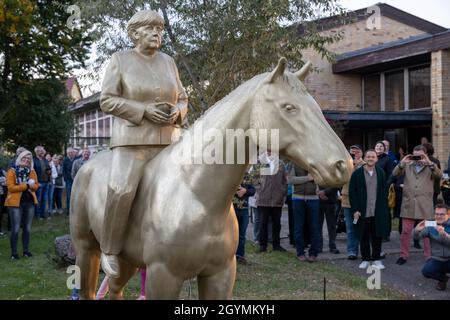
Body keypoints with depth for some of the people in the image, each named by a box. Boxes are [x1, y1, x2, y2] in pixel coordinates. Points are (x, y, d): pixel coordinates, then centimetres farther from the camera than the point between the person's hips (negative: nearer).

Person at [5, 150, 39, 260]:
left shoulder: (32, 171, 9)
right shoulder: (12, 171, -6)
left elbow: (36, 185, 5)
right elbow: (11, 187, -14)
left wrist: (31, 185, -17)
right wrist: (26, 185, -17)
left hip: (29, 202, 5)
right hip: (16, 202, -5)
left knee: (27, 228, 10)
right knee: (15, 229, -4)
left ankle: (26, 250, 18)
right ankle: (14, 253, 3)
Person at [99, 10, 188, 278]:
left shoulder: (168, 62, 14)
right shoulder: (121, 60, 3)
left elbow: (183, 100, 19)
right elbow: (107, 100, -3)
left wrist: (177, 112, -6)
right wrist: (144, 110, -15)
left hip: (168, 139, 5)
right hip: (133, 138, -4)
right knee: (122, 190, -23)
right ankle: (110, 249, -4)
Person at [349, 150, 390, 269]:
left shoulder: (381, 173, 7)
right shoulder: (357, 174, -1)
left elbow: (385, 191, 9)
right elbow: (352, 192, -2)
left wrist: (384, 208, 2)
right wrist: (355, 210, -8)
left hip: (378, 212, 2)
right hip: (363, 212, -2)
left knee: (377, 236, 6)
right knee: (364, 237, 6)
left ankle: (377, 259, 17)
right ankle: (365, 259, 17)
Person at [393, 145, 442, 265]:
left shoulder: (430, 167, 6)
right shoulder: (407, 166, 11)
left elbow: (439, 175, -13)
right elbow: (395, 174, -1)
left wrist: (429, 163, -25)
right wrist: (402, 163, -16)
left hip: (425, 205, -2)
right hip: (408, 204, 2)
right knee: (405, 231, 4)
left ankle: (429, 256, 15)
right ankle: (404, 255, 15)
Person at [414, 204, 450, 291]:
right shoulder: (431, 226, -1)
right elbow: (417, 236, -13)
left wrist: (443, 234, -42)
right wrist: (417, 230, -35)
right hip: (437, 260, 3)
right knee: (426, 271, -24)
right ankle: (443, 278, 10)